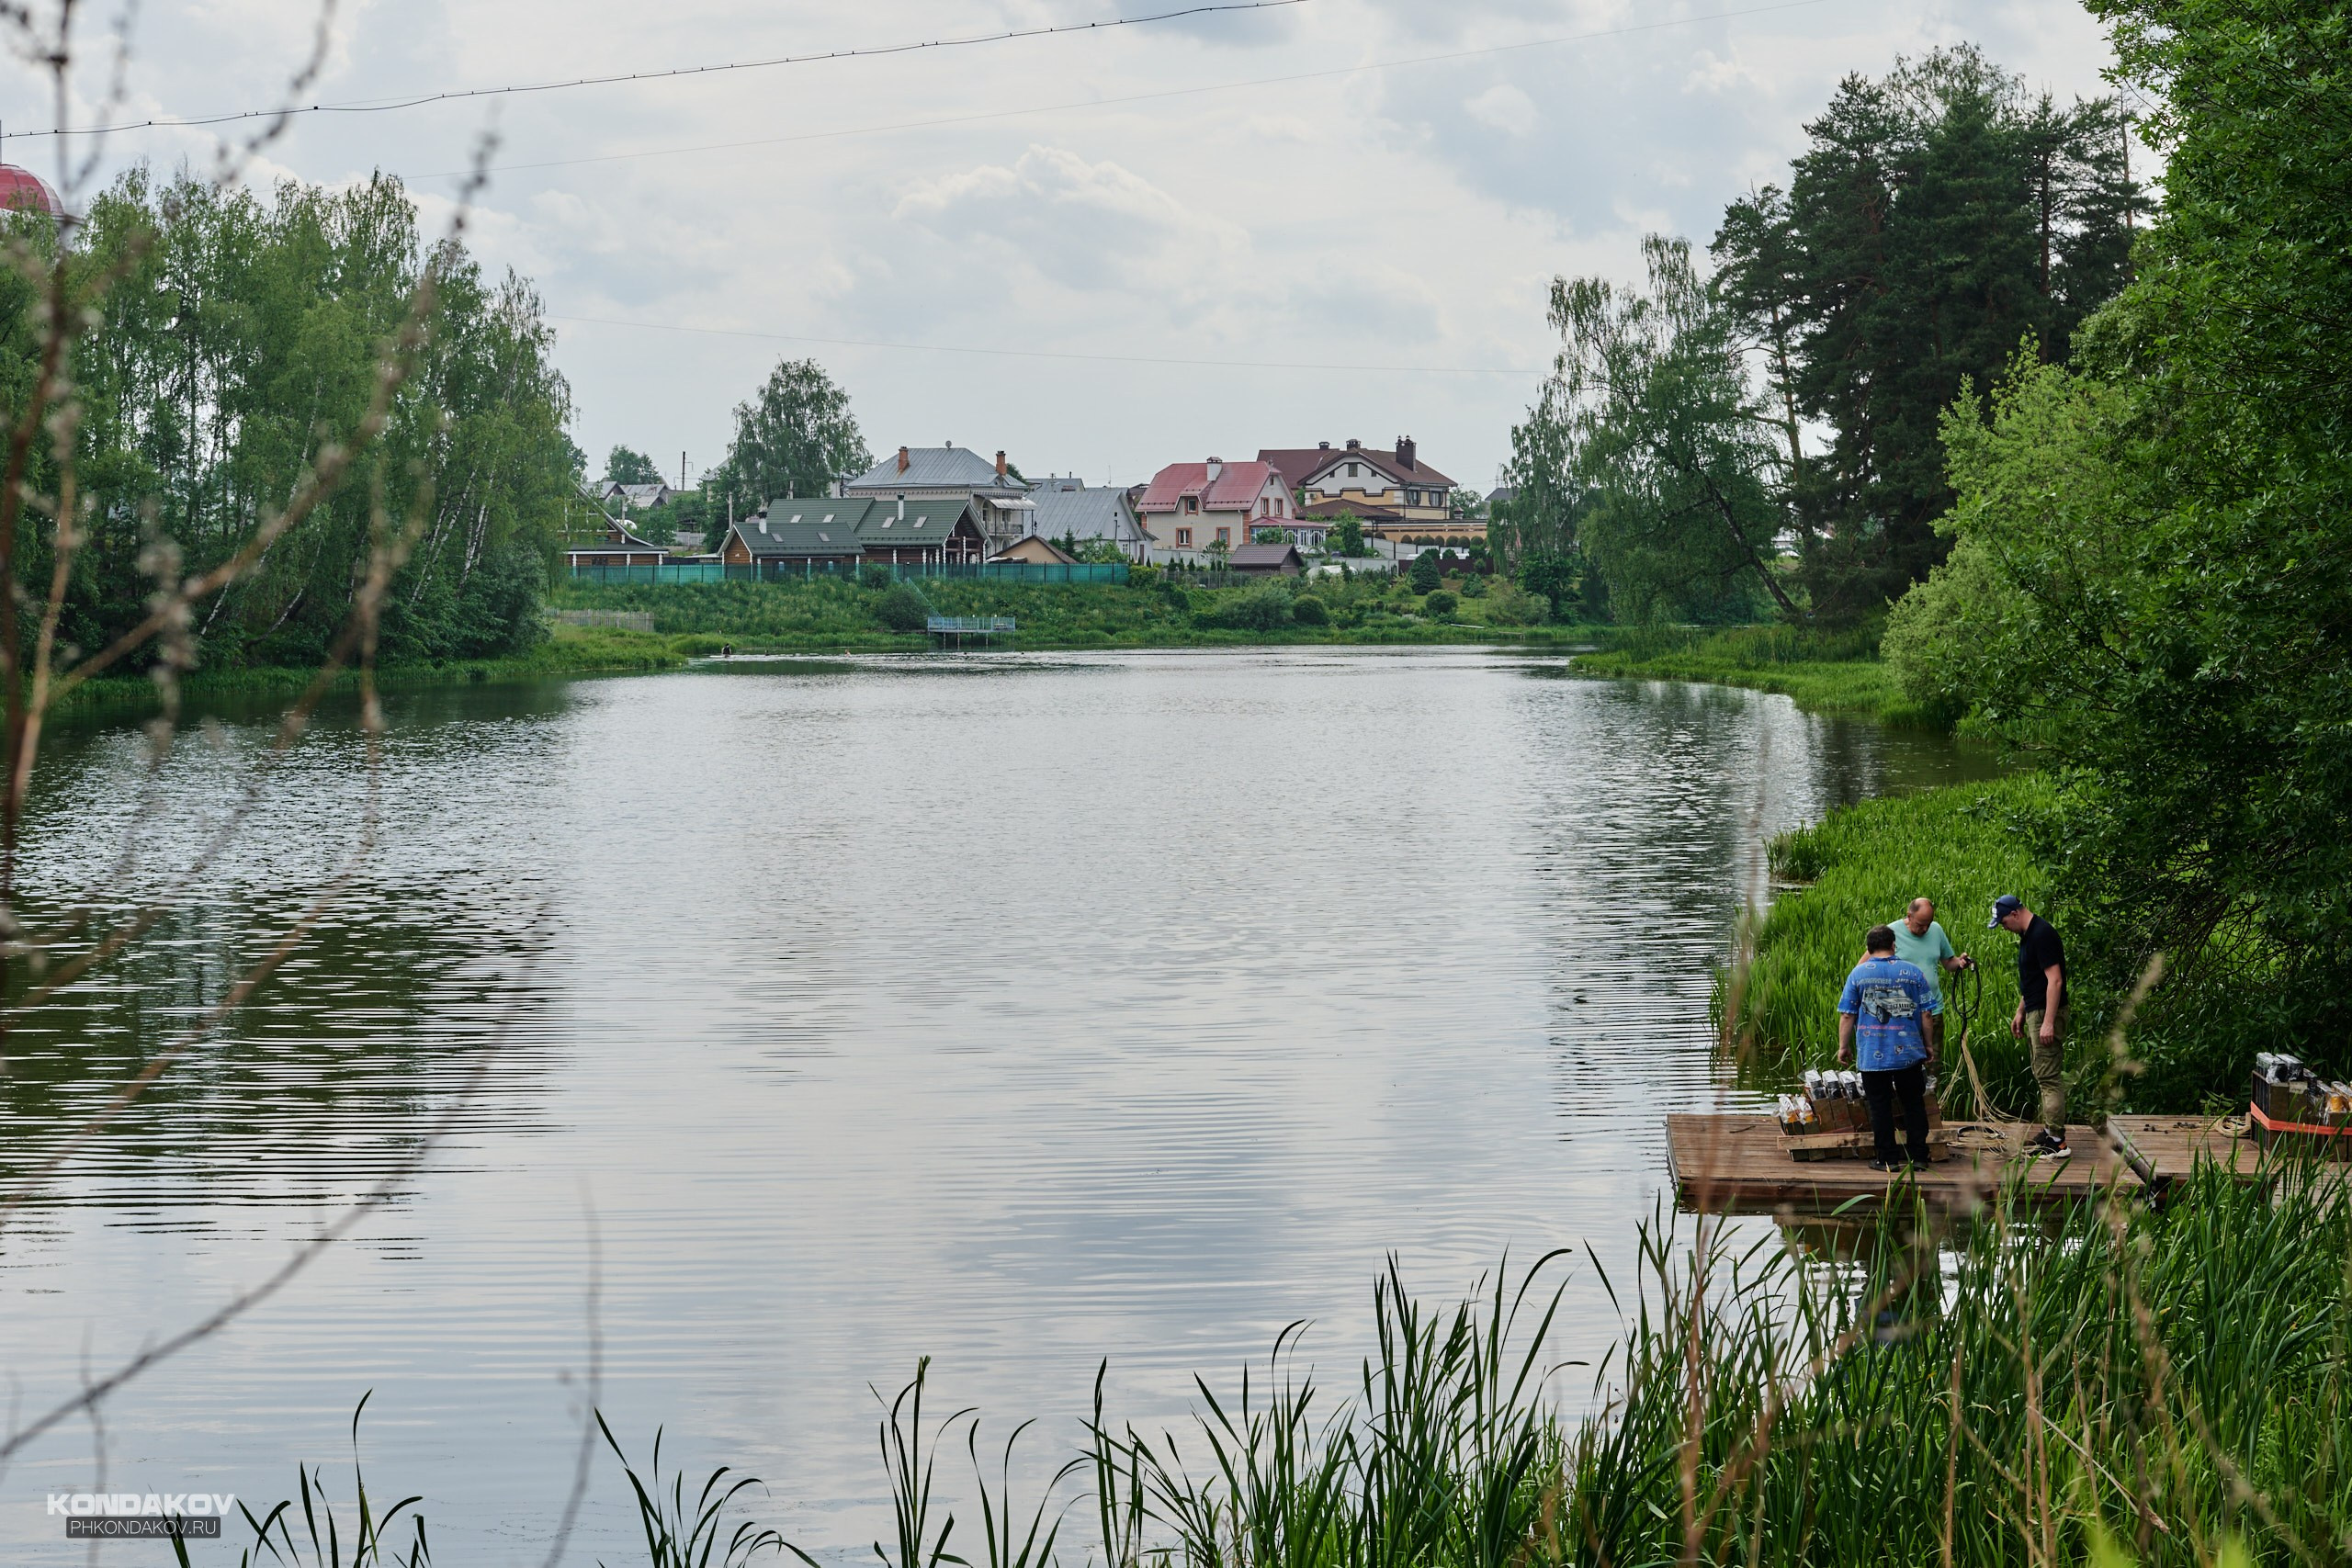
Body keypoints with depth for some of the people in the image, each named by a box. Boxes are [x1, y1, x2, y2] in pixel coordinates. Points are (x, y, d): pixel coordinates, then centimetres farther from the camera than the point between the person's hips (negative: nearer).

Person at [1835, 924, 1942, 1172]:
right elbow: (1927, 1013, 2)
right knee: (1914, 1104, 12)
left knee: (1880, 1107, 6)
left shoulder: (1858, 973, -2)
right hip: (1909, 1053, 1)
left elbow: (1847, 1015, -3)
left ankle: (1887, 1159, 7)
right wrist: (1927, 1045, 12)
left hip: (1872, 1055, -1)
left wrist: (1844, 1046, 7)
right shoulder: (1914, 972, 1)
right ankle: (1918, 1157, 12)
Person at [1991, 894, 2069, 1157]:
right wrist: (2020, 1012, 23)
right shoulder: (2028, 935, 14)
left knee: (2049, 1076, -10)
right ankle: (2050, 1131, 21)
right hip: (2035, 1012, 11)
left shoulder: (2042, 934, -19)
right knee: (2044, 1076, 14)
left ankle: (2056, 1141, -10)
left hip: (2047, 1014, -11)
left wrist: (2048, 1022, -25)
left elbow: (2055, 980, -23)